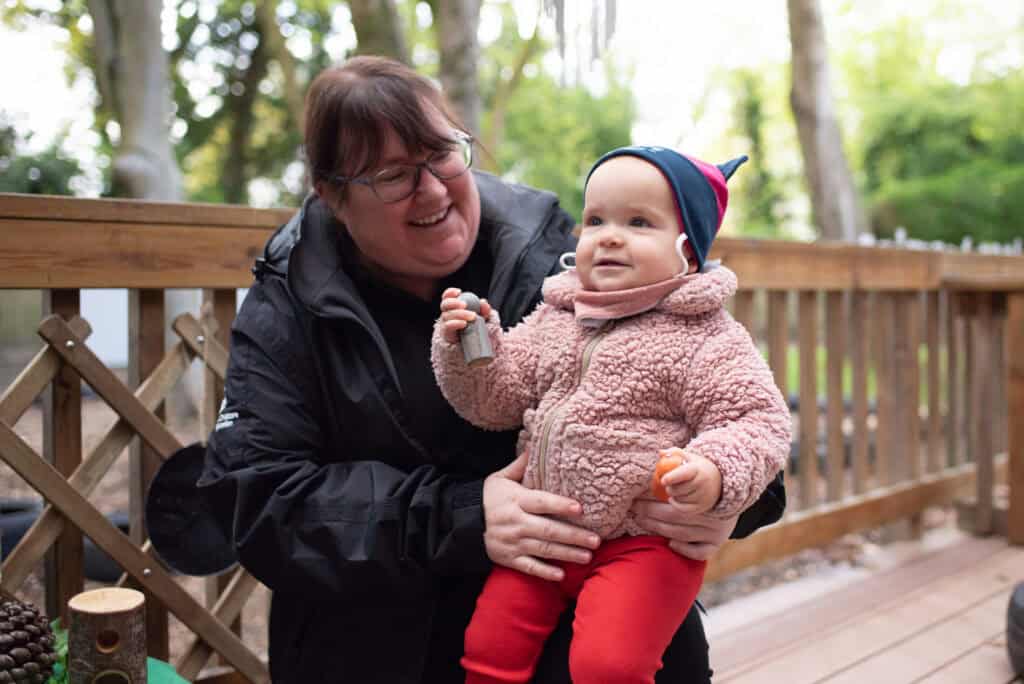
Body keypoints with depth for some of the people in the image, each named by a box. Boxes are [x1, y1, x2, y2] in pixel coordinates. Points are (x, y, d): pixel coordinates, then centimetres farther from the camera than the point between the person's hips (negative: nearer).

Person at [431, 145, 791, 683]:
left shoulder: (703, 337, -10)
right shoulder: (552, 318, 7)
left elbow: (758, 421, -13)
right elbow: (497, 400, 8)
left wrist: (715, 475, -32)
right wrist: (468, 343, -9)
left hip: (644, 542, -5)